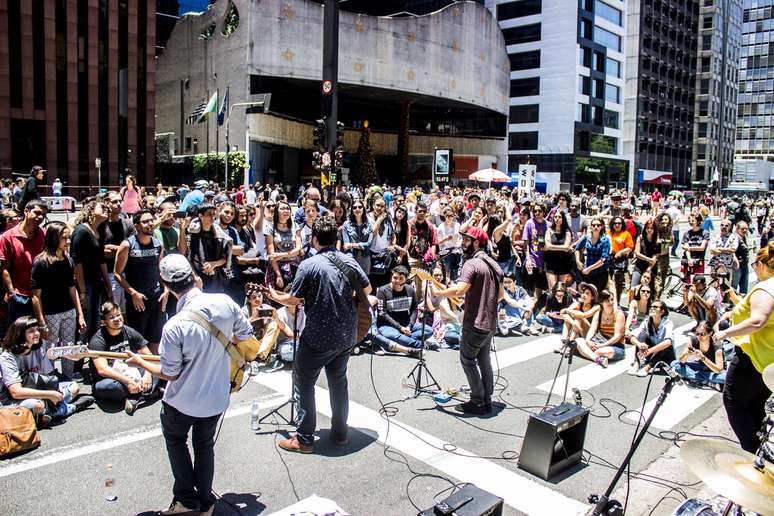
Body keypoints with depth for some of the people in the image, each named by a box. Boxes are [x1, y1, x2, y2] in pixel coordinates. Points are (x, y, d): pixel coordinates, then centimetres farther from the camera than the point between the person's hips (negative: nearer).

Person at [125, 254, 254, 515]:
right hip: (217, 397, 4)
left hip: (183, 401, -3)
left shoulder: (174, 327, -29)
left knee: (175, 440, 27)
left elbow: (170, 374, -17)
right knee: (205, 445, 25)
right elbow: (246, 334, -2)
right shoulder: (225, 302, -18)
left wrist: (140, 362, 1)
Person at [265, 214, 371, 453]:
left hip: (318, 337, -5)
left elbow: (293, 299, -10)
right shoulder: (349, 260, -1)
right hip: (346, 335, 6)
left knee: (303, 384, 9)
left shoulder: (309, 265, -16)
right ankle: (340, 433, 29)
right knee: (338, 381, 20)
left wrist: (275, 296, 9)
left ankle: (304, 439, 14)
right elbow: (367, 290, 7)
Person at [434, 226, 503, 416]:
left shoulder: (472, 263, -16)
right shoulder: (494, 264, 12)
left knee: (468, 360, 4)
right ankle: (487, 401, 23)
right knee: (484, 360, 17)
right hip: (490, 323, 9)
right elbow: (500, 294, 19)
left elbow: (459, 290, -29)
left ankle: (477, 403, 7)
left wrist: (438, 292, -15)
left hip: (475, 323, -8)